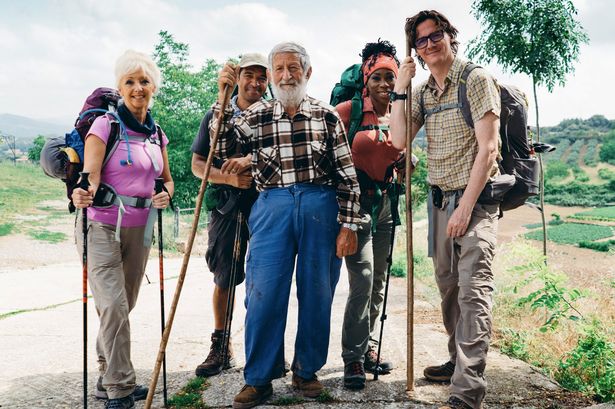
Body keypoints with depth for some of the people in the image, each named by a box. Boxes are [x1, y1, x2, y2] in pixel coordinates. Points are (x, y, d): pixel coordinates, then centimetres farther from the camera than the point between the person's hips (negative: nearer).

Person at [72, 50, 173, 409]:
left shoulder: (157, 134, 11)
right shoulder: (105, 126, -7)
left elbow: (167, 178, 19)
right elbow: (90, 173, -17)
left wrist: (166, 194, -4)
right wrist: (82, 194, -39)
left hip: (139, 229, 6)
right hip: (102, 227, -6)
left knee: (124, 305, 11)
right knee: (113, 305, -14)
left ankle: (109, 378, 25)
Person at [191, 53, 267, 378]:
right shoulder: (216, 116, 9)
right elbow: (198, 164, 6)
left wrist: (252, 160, -23)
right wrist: (229, 177, -11)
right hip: (227, 205, 2)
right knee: (224, 279, 7)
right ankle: (221, 348, 19)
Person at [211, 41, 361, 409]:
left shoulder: (327, 116, 6)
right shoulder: (256, 115, 9)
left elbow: (347, 176, 4)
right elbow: (222, 148, 0)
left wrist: (348, 225, -2)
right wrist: (223, 99, -5)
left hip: (321, 207, 0)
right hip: (273, 207, 0)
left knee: (317, 294, 7)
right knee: (263, 294, -2)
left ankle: (307, 371, 25)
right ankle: (258, 379, 12)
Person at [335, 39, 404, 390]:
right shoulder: (350, 109, -8)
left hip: (386, 200, 6)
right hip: (357, 199, -6)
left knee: (379, 280, 12)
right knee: (363, 278, -14)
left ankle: (368, 348, 26)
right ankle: (354, 358, -3)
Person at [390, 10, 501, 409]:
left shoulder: (476, 79, -6)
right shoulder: (422, 93, 12)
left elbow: (487, 148, -13)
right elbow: (400, 141, 0)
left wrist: (466, 207, -17)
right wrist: (399, 89, -2)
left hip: (474, 199, -6)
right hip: (439, 200, 7)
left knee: (473, 290, -13)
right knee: (448, 286, 12)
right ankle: (459, 362, 28)